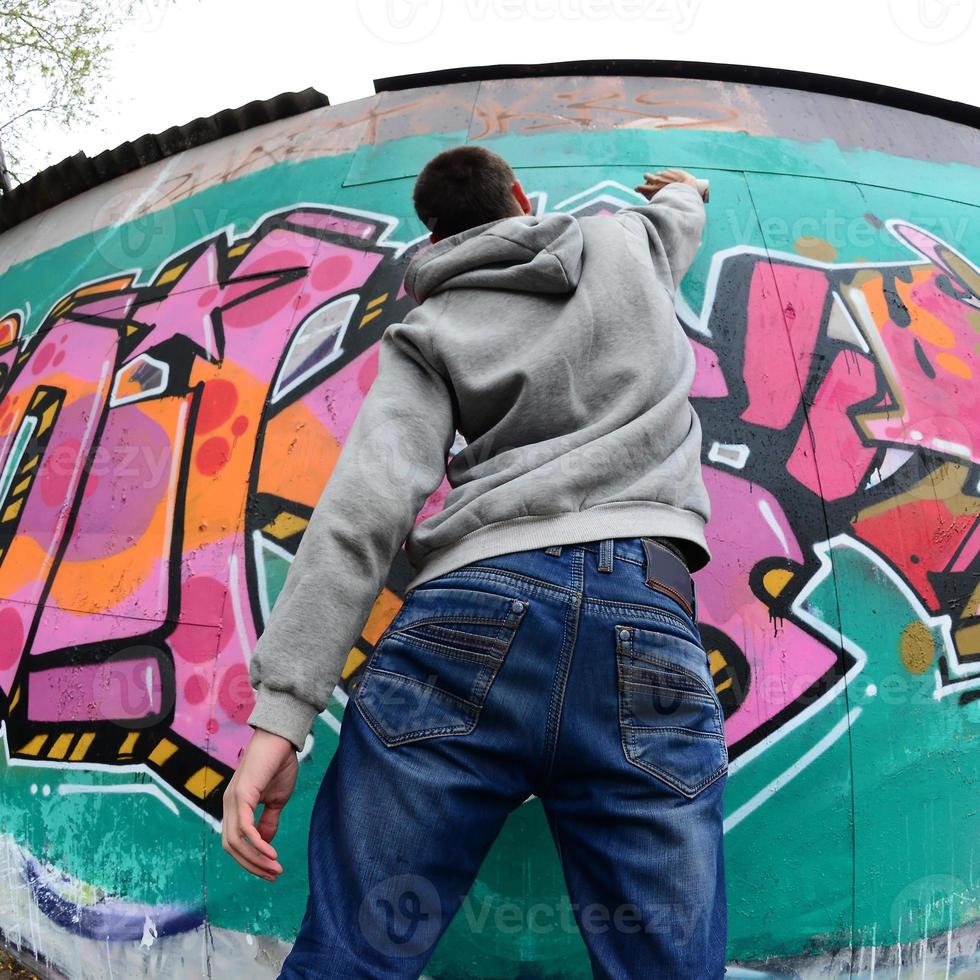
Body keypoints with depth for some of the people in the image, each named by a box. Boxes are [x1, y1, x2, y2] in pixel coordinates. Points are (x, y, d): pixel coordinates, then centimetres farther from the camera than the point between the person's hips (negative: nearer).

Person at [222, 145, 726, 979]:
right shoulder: (626, 242, 25)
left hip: (474, 606, -1)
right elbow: (678, 218, 52)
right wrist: (684, 189, 76)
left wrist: (280, 707, -7)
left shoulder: (429, 329, 16)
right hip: (646, 618, 2)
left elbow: (369, 501, -1)